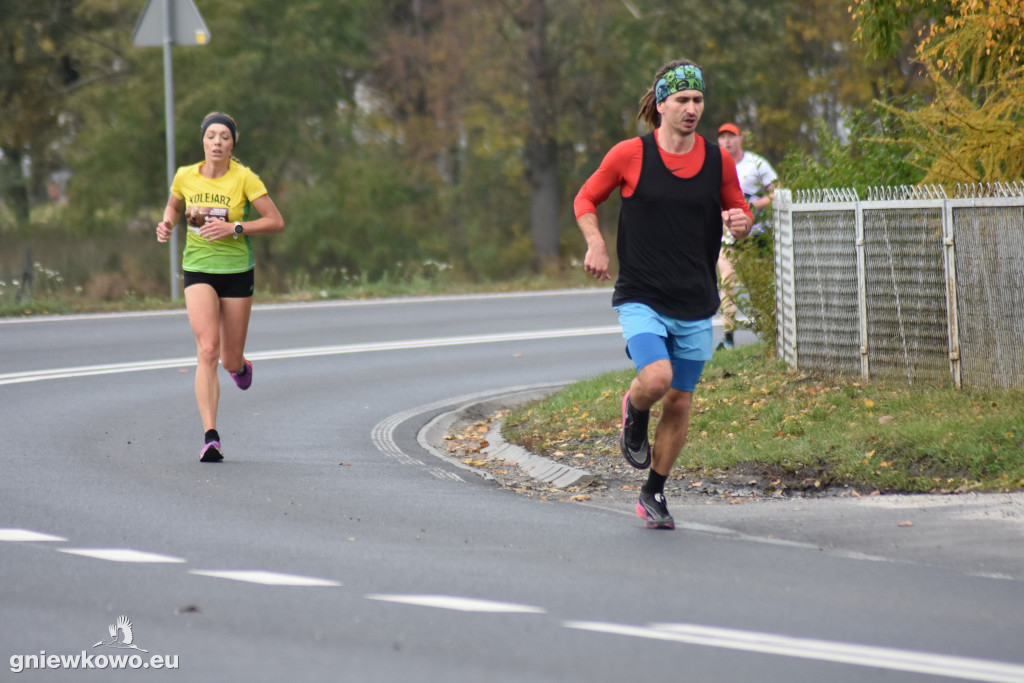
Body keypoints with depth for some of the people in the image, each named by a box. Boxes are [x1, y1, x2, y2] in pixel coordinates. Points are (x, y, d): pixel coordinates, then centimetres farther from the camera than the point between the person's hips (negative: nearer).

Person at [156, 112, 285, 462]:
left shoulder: (244, 178, -10)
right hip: (198, 271, 1)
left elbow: (276, 222, -9)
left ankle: (240, 365, 49)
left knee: (230, 360, 6)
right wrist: (167, 224, -3)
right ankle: (210, 438, -20)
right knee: (207, 349, -18)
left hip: (237, 271, -1)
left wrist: (234, 228, -20)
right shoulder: (185, 177, -2)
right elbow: (173, 207, 20)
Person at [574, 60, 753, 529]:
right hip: (641, 297, -3)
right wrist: (595, 243, -9)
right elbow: (586, 198, 9)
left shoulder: (718, 161, 3)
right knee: (657, 377, -26)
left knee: (679, 403, 7)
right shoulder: (629, 155, -5)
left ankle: (653, 494, 27)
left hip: (696, 306, 3)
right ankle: (634, 412, 11)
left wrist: (740, 223, -8)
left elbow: (740, 214, 16)